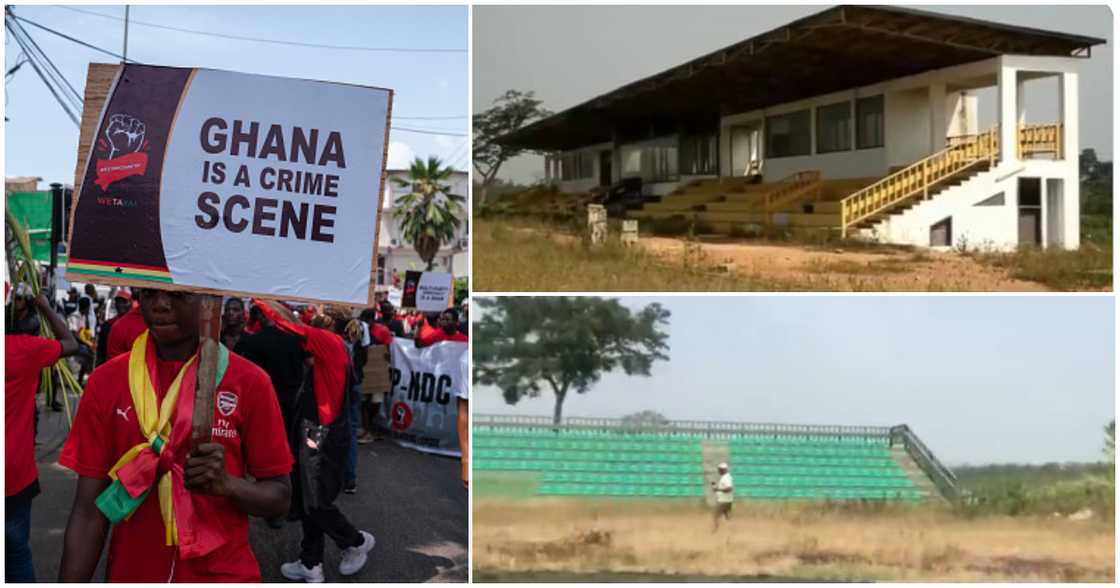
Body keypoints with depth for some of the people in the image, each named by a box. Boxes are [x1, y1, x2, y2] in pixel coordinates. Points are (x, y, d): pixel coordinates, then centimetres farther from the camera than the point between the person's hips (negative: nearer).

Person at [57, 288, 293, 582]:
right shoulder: (106, 382, -5)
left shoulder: (249, 382, -8)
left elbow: (279, 496, -5)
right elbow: (89, 510, -4)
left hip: (224, 573, -1)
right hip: (131, 572, 1)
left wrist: (227, 484, -23)